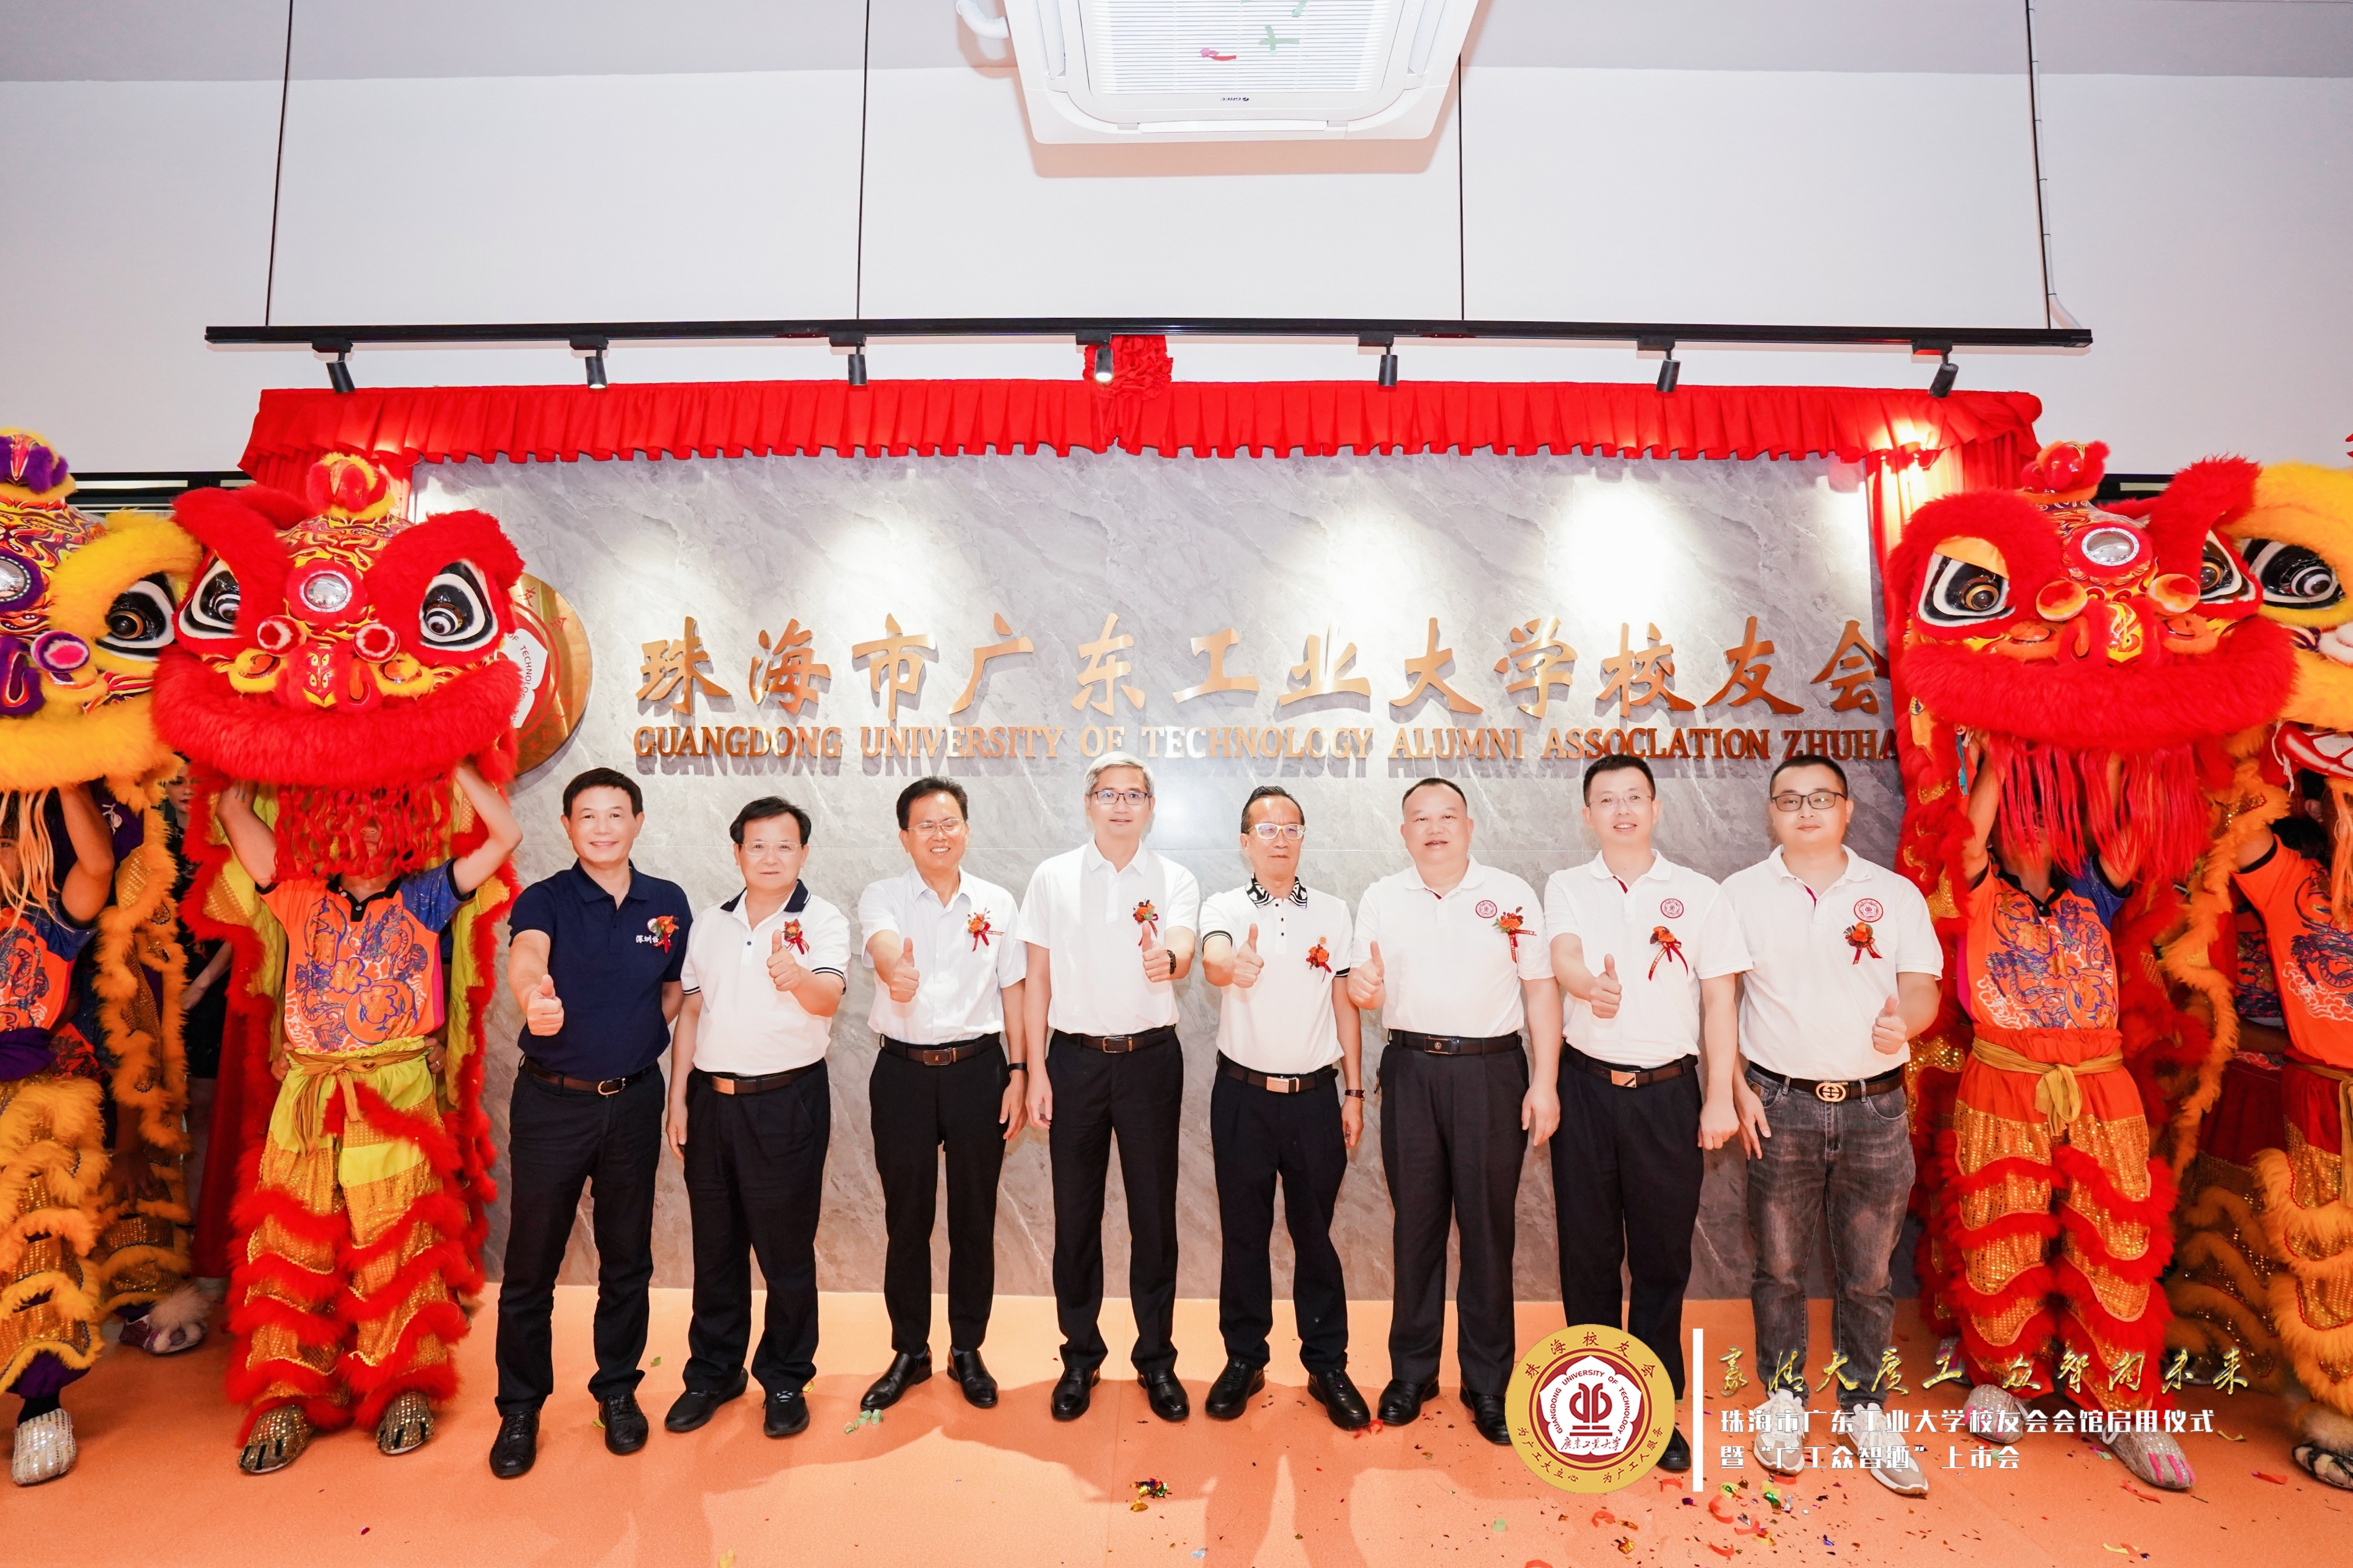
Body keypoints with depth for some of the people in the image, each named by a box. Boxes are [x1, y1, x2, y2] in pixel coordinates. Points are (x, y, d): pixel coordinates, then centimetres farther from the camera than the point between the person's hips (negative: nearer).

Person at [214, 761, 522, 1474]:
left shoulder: (422, 899, 8)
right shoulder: (300, 898, 13)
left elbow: (505, 835, -1)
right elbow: (233, 810, 8)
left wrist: (447, 763, 3)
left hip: (398, 1094, -2)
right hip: (307, 1095, 2)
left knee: (397, 1244, 1)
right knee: (293, 1245, 4)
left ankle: (402, 1387, 10)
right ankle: (287, 1397, 13)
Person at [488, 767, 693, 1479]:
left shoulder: (669, 903, 0)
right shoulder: (544, 899, -9)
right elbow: (525, 956, -32)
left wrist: (641, 1034, -4)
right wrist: (532, 996, -54)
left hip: (634, 1099, 2)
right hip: (551, 1100, -2)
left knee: (627, 1257, 13)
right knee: (531, 1262, 7)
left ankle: (618, 1391, 32)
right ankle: (520, 1408, 26)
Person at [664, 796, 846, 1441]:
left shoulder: (823, 922, -7)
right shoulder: (710, 924, 9)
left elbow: (829, 997, -24)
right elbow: (691, 1012, 14)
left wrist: (797, 977, -47)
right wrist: (678, 1096, 8)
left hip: (787, 1101, -4)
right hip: (711, 1098, 5)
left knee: (786, 1247, 5)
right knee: (714, 1243, 14)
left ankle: (785, 1380, 23)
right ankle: (713, 1371, 31)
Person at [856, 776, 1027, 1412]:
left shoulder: (997, 904, 3)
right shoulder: (882, 897, -3)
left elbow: (1012, 992, 7)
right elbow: (884, 945, -26)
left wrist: (1018, 1073, 1)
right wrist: (895, 971, -50)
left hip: (977, 1068, 1)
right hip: (903, 1072, -1)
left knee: (974, 1216, 9)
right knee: (907, 1217, 10)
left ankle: (968, 1350, 28)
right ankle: (909, 1351, 28)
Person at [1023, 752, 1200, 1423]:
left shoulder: (1175, 881, 1)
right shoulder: (1053, 878, 3)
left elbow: (1182, 949, -18)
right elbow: (1038, 979, 5)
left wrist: (1168, 959, -42)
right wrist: (1036, 1070, 1)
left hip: (1151, 1059, 0)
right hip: (1076, 1059, 1)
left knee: (1154, 1212, 7)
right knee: (1076, 1214, 9)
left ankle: (1156, 1359, 24)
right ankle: (1080, 1357, 27)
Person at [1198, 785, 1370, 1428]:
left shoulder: (1333, 912, 5)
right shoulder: (1225, 908, -2)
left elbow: (1345, 1005, 7)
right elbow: (1212, 961, -26)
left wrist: (1355, 1091, 4)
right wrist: (1233, 965, -50)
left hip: (1314, 1095, 1)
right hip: (1243, 1093, -1)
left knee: (1315, 1232, 9)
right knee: (1244, 1232, 10)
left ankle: (1327, 1364, 23)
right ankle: (1244, 1359, 25)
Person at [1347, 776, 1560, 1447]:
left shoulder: (1511, 894, 2)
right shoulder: (1380, 899, 8)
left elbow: (1540, 990, 2)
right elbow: (1363, 989, 8)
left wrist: (1544, 1082, -4)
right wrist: (1363, 989, -17)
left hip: (1491, 1071, -1)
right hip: (1411, 1071, 2)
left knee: (1488, 1226, 3)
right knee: (1416, 1223, 9)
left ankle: (1489, 1383, 18)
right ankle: (1412, 1373, 23)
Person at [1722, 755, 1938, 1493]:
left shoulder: (1895, 894, 5)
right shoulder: (1741, 893, 3)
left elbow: (1922, 986, 1)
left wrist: (1903, 1022, -22)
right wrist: (1737, 1088, -5)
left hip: (1874, 1106, 1)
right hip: (1780, 1104, 0)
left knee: (1867, 1272, 10)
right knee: (1779, 1266, 9)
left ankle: (1863, 1408, 26)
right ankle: (1783, 1400, 25)